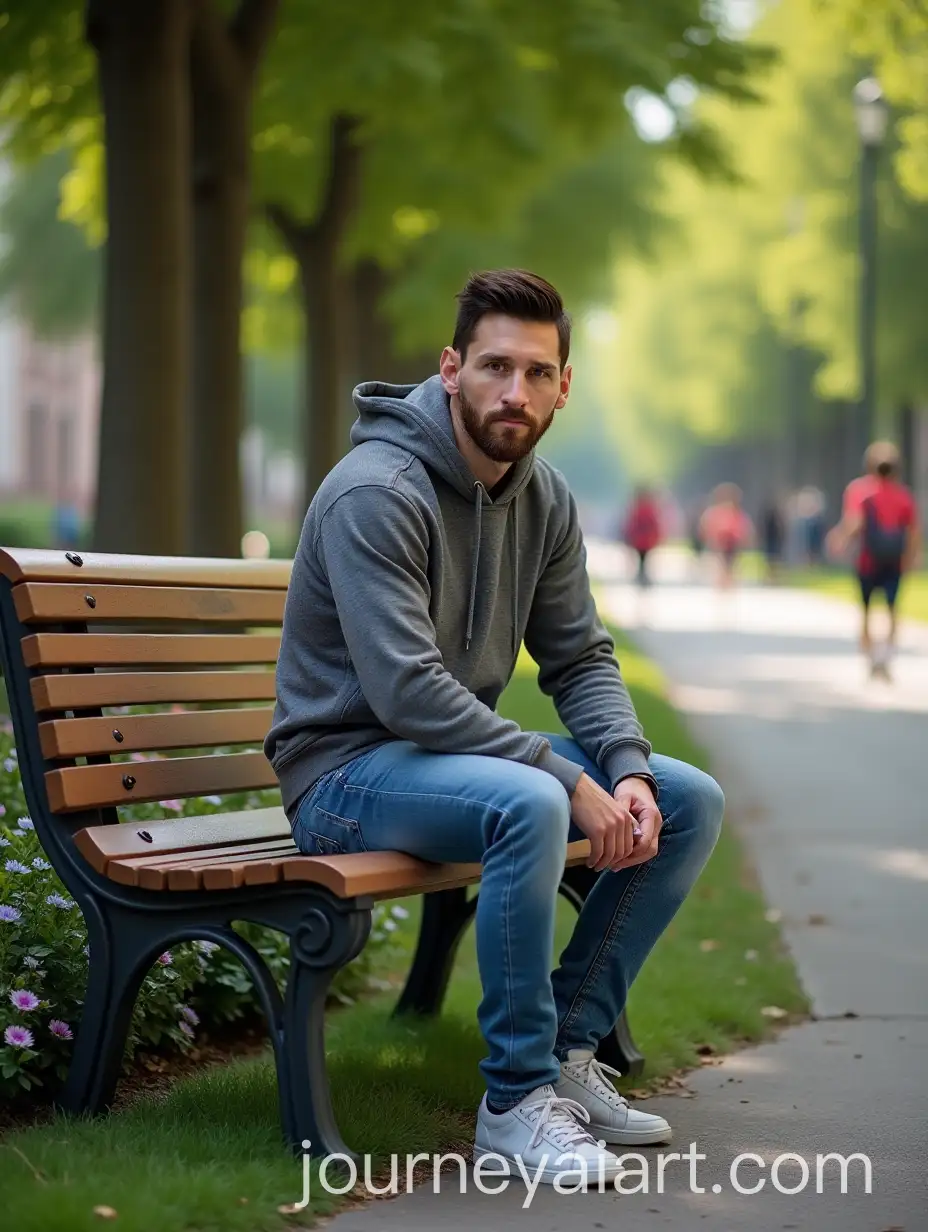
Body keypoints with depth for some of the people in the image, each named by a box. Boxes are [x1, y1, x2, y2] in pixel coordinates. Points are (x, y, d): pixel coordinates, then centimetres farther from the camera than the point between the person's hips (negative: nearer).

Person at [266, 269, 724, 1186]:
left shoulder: (545, 499, 5)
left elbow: (581, 659, 8)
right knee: (529, 804, -37)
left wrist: (628, 771, -13)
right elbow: (407, 691, -29)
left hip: (461, 750, 9)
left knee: (690, 802, 0)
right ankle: (515, 1100, -23)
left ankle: (569, 1049, 4)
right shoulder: (377, 493, -22)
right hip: (346, 769, -9)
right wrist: (573, 781, -29)